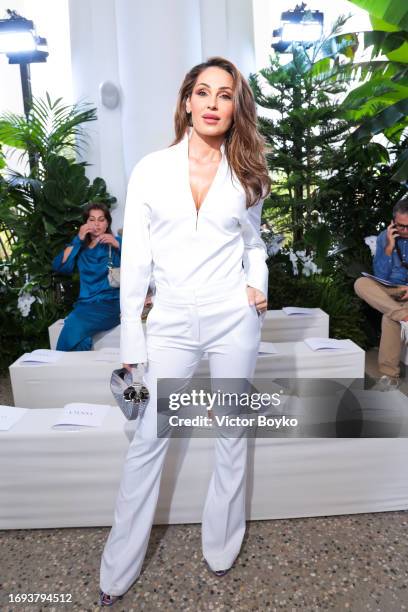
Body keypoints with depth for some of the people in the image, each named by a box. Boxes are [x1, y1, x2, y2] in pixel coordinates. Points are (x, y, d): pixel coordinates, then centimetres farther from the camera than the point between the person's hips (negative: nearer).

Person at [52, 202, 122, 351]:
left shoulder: (116, 242, 11)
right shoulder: (81, 247, 19)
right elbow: (59, 267, 2)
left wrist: (117, 245, -16)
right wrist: (78, 240, 0)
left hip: (111, 304, -2)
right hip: (85, 304, 2)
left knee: (74, 326, -28)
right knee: (80, 336, -30)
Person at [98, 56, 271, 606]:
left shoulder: (246, 174, 6)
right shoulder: (151, 170, 1)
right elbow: (135, 261, -1)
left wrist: (258, 283, -3)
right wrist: (132, 346, -4)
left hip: (234, 318, 2)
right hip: (172, 323, -1)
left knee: (233, 436, 12)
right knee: (148, 442, 5)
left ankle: (222, 550, 37)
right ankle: (117, 571, 27)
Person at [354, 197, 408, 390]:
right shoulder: (384, 237, 0)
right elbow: (380, 277, -3)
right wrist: (389, 247, -15)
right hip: (391, 291, 3)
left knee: (390, 316, -34)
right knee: (361, 284, -27)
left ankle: (390, 375, -25)